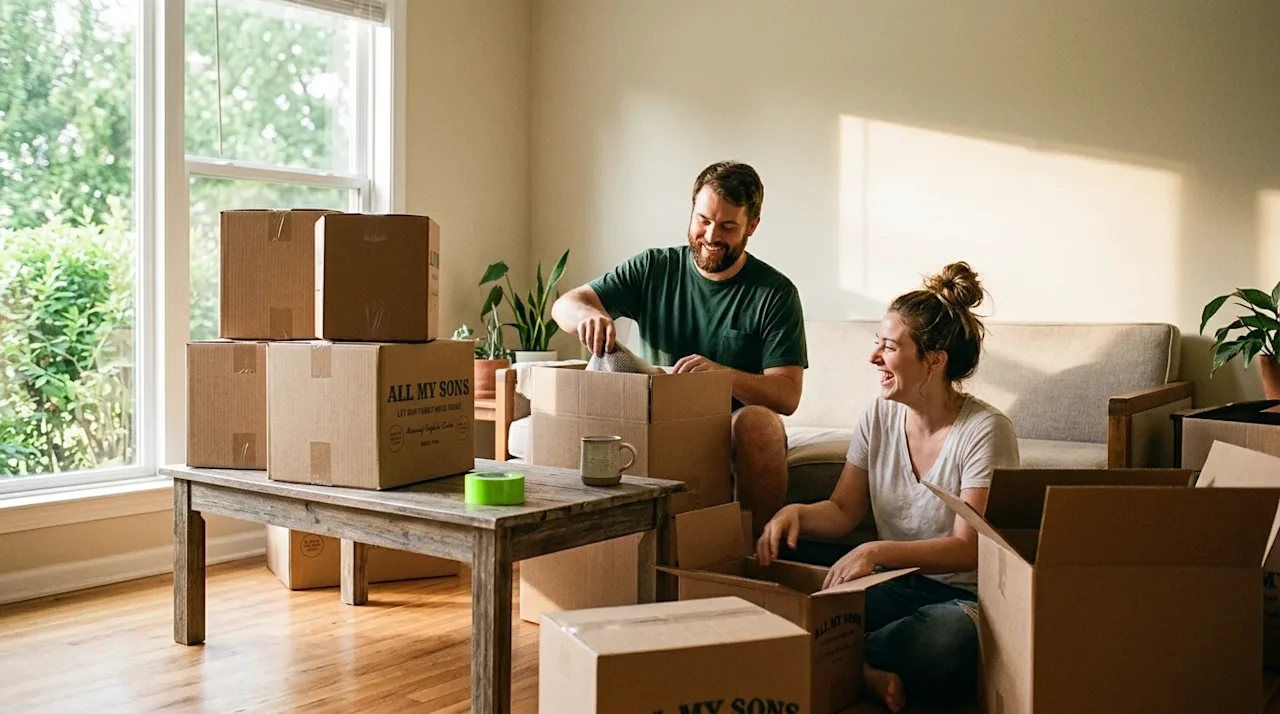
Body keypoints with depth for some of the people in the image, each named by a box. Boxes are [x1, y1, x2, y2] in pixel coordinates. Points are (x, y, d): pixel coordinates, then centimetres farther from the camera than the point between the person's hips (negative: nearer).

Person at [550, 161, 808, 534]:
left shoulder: (775, 293, -2)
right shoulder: (652, 269, 7)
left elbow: (787, 395, -10)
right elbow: (564, 305, 3)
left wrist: (719, 373, -30)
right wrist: (588, 314, -24)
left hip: (734, 431, -1)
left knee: (759, 421, -35)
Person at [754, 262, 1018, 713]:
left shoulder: (984, 430, -13)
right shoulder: (879, 416, 4)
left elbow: (970, 550, -17)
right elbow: (843, 511, 10)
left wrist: (877, 551, -32)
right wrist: (796, 513, -13)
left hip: (962, 598, -4)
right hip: (894, 586, 5)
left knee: (946, 642, -40)